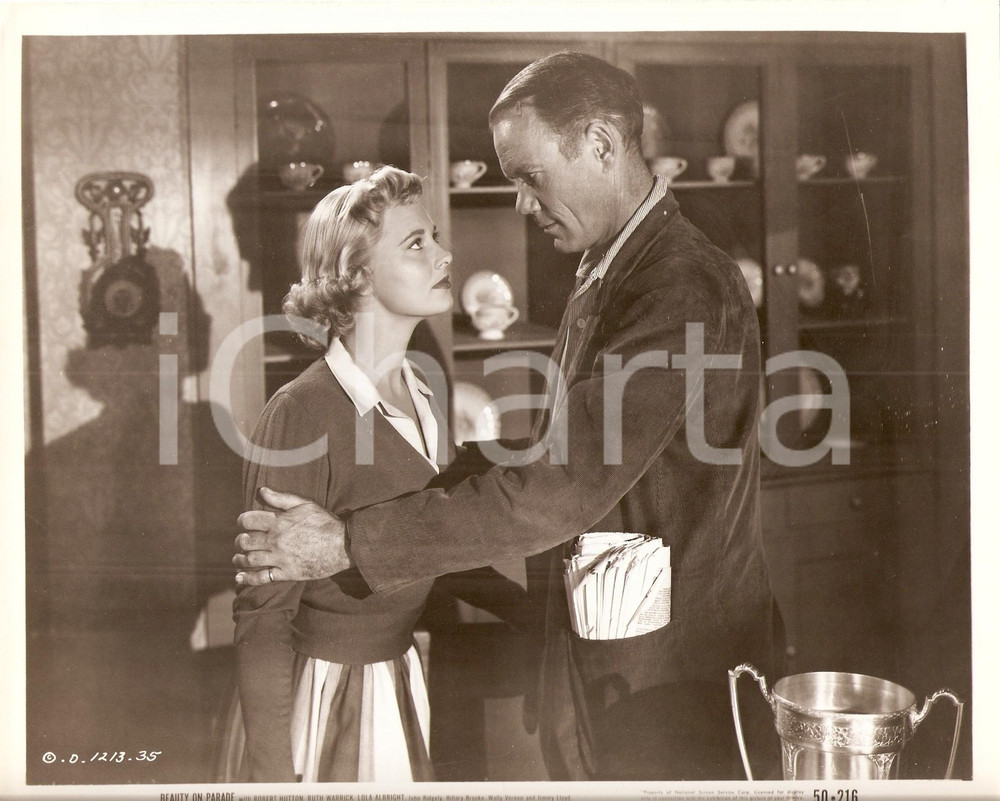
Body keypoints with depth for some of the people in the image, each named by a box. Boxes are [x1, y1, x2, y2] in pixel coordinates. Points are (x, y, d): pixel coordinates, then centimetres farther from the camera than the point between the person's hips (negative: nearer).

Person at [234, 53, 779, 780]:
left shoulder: (683, 288, -22)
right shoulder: (606, 277, 9)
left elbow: (562, 487, -26)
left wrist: (350, 543, -22)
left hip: (673, 688, -8)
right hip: (601, 662, 8)